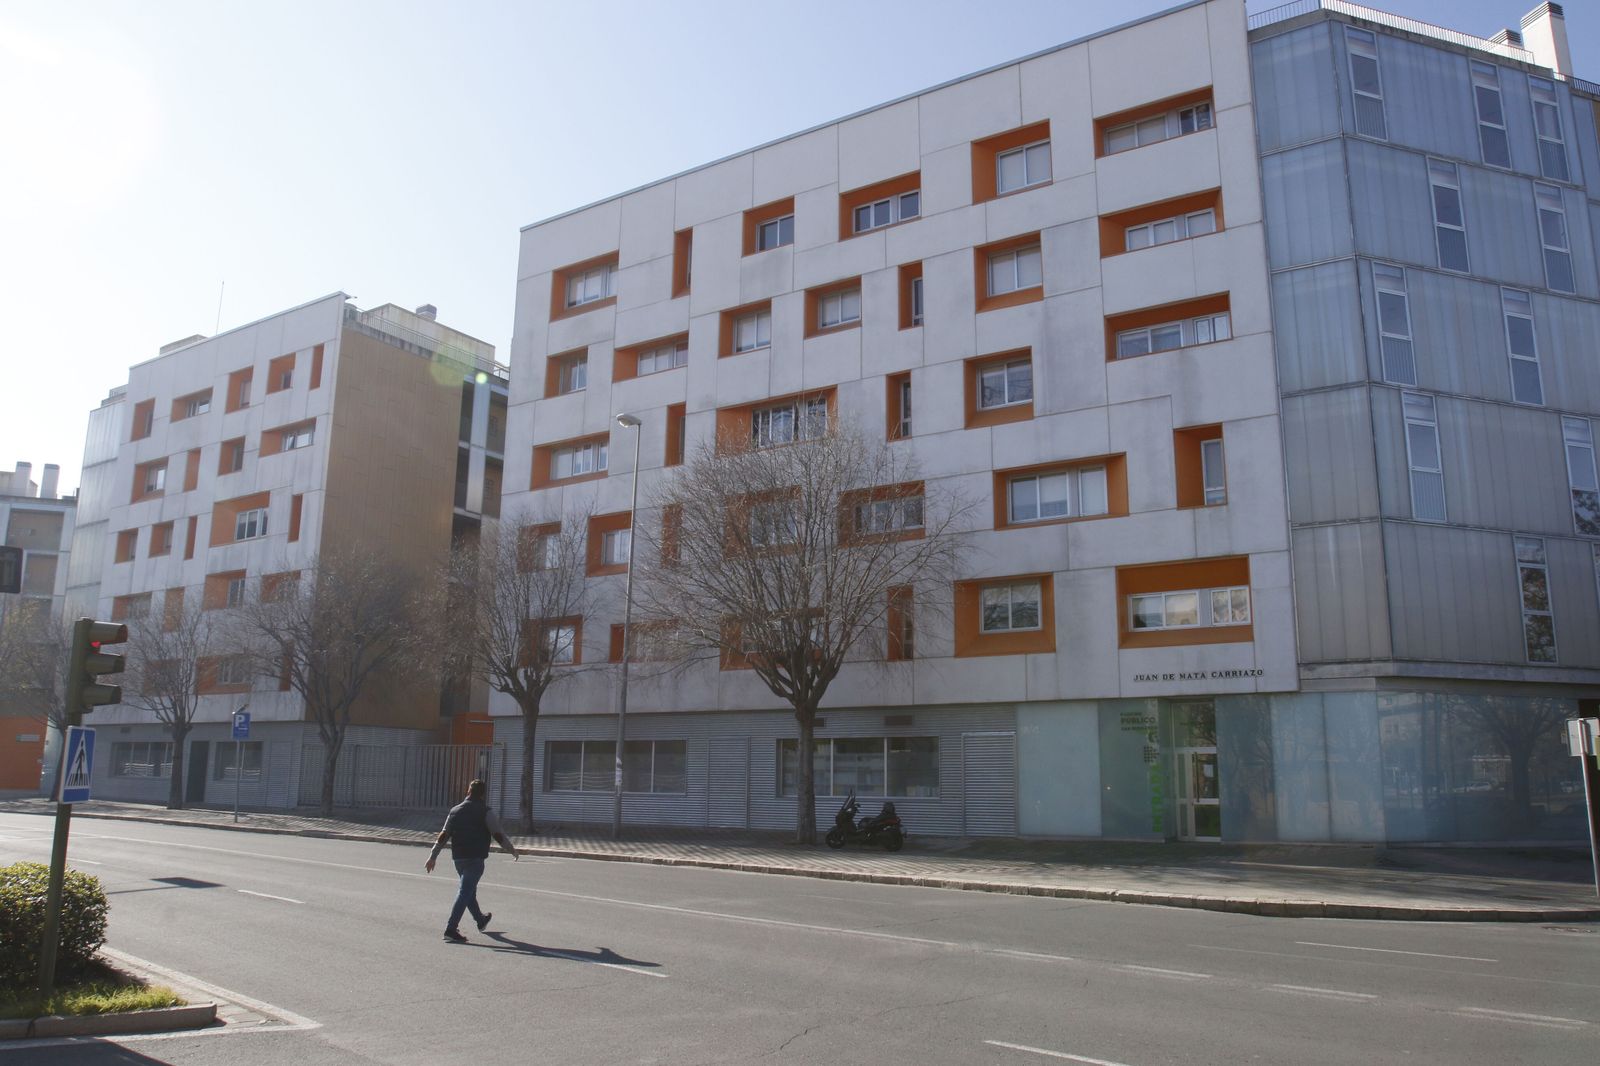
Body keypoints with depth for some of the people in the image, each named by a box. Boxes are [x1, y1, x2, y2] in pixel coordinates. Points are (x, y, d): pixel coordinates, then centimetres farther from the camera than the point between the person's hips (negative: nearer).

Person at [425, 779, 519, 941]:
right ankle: (451, 929, -13)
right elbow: (499, 834, -7)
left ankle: (481, 920, 40)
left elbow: (443, 835, 7)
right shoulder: (485, 812, -7)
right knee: (465, 891, -7)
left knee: (469, 889, 21)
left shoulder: (455, 811, 9)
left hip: (458, 858, 7)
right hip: (475, 858, -7)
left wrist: (433, 856, 10)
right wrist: (512, 850, 5)